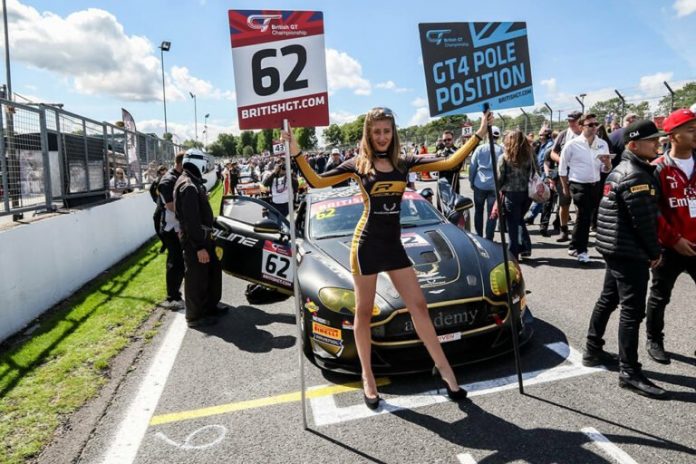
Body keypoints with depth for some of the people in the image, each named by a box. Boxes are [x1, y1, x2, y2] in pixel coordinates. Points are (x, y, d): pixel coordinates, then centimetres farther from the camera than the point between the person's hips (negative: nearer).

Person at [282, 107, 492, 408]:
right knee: (363, 313, 7)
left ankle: (444, 368, 18)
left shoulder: (404, 163, 5)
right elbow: (316, 182, -5)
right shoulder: (358, 164, -2)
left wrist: (478, 135, -1)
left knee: (419, 306, 6)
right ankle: (368, 378, 22)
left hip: (394, 245, 3)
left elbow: (449, 163, 2)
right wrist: (297, 154, -16)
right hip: (366, 244, -3)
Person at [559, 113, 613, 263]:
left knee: (584, 217, 14)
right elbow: (562, 168, 0)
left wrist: (607, 163, -16)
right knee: (584, 216, -8)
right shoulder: (572, 145, -8)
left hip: (596, 185, 5)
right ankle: (581, 250, 5)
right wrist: (565, 188, 2)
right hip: (579, 185, -5)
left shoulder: (603, 144, 3)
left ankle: (574, 247, 30)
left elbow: (605, 170, 6)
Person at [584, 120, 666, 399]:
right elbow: (643, 221, -19)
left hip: (616, 249, 11)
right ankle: (629, 373, 0)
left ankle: (593, 351, 29)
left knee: (608, 300, 17)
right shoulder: (636, 176, -17)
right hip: (630, 252, -11)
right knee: (632, 311, -6)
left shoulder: (622, 170, 15)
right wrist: (655, 252, -7)